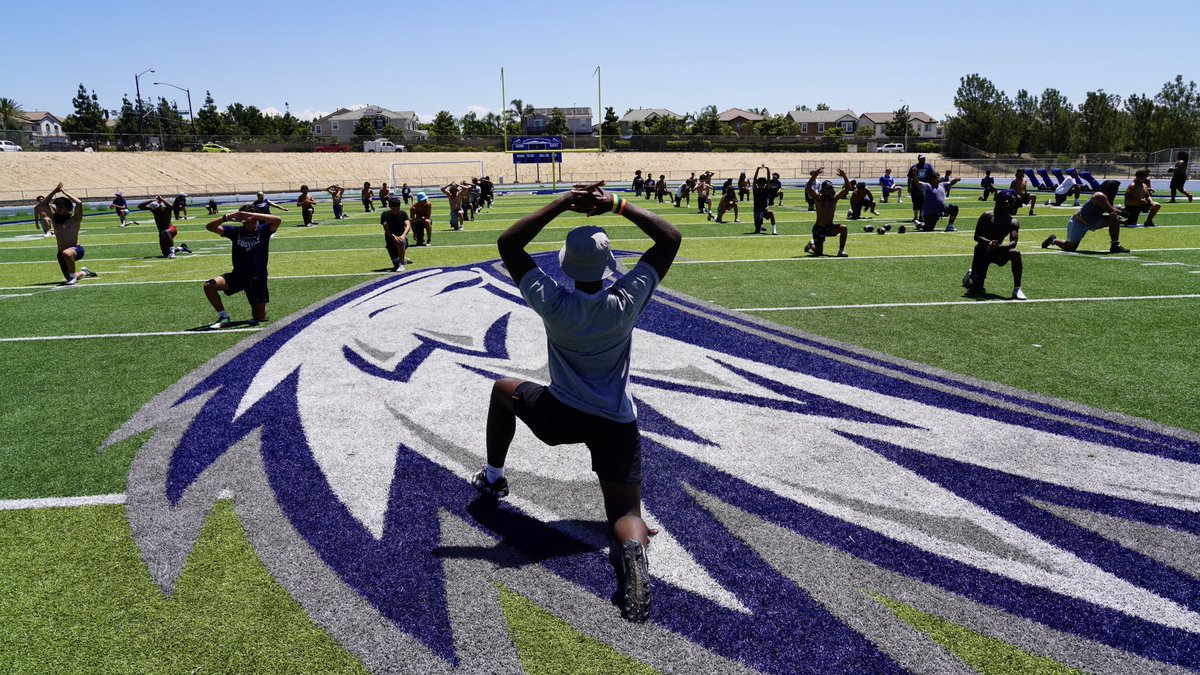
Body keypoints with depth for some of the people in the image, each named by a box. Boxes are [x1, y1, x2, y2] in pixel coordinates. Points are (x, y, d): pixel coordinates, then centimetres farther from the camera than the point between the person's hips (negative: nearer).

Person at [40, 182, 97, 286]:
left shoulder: (74, 219, -8)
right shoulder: (55, 218, 7)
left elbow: (79, 203, -22)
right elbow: (44, 204, 7)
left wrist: (64, 192, -13)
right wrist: (54, 191, -2)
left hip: (76, 250, -6)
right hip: (61, 253, 6)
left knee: (66, 253, -43)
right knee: (69, 279, 9)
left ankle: (73, 276, -21)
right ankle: (83, 273, 42)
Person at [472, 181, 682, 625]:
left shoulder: (552, 302, -16)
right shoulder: (626, 302, -15)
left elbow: (507, 245, -6)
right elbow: (671, 239, -5)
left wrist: (562, 204, -11)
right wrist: (617, 205, -9)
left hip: (559, 417, 0)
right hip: (617, 425, 0)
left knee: (503, 389, 30)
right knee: (627, 516, 5)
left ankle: (493, 477, 39)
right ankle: (633, 549, -32)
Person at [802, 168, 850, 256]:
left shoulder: (835, 197, -1)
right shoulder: (818, 198, -11)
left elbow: (847, 188, -7)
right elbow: (808, 187, -26)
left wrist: (844, 176, -21)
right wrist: (814, 175, -36)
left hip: (830, 227, 3)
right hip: (818, 228, -3)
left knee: (844, 228, -26)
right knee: (818, 252, 2)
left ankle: (841, 251, -14)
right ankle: (811, 245, 39)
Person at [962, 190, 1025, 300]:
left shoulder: (1014, 222, -6)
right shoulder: (987, 216, -13)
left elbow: (1013, 243, -19)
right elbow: (977, 236, -17)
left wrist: (999, 246, -40)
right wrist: (989, 242, -38)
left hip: (997, 252, 2)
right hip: (982, 253, -2)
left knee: (1015, 253, -32)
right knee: (975, 289, -9)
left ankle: (1017, 289, -22)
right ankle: (970, 276, 31)